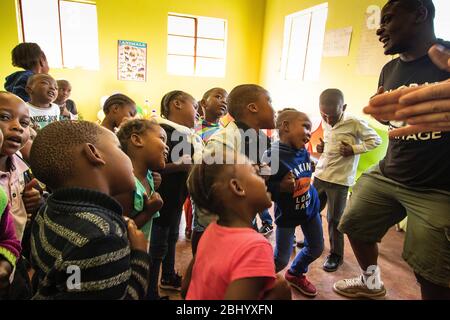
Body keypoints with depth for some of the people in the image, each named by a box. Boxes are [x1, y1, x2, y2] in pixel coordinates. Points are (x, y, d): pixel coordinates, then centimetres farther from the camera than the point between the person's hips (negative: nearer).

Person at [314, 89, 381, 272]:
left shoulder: (355, 123, -13)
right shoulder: (325, 122, 4)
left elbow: (376, 140, -6)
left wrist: (354, 149, -17)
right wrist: (321, 147, 1)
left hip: (340, 179, -6)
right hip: (320, 175, 6)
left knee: (334, 219, 3)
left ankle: (336, 255, 22)